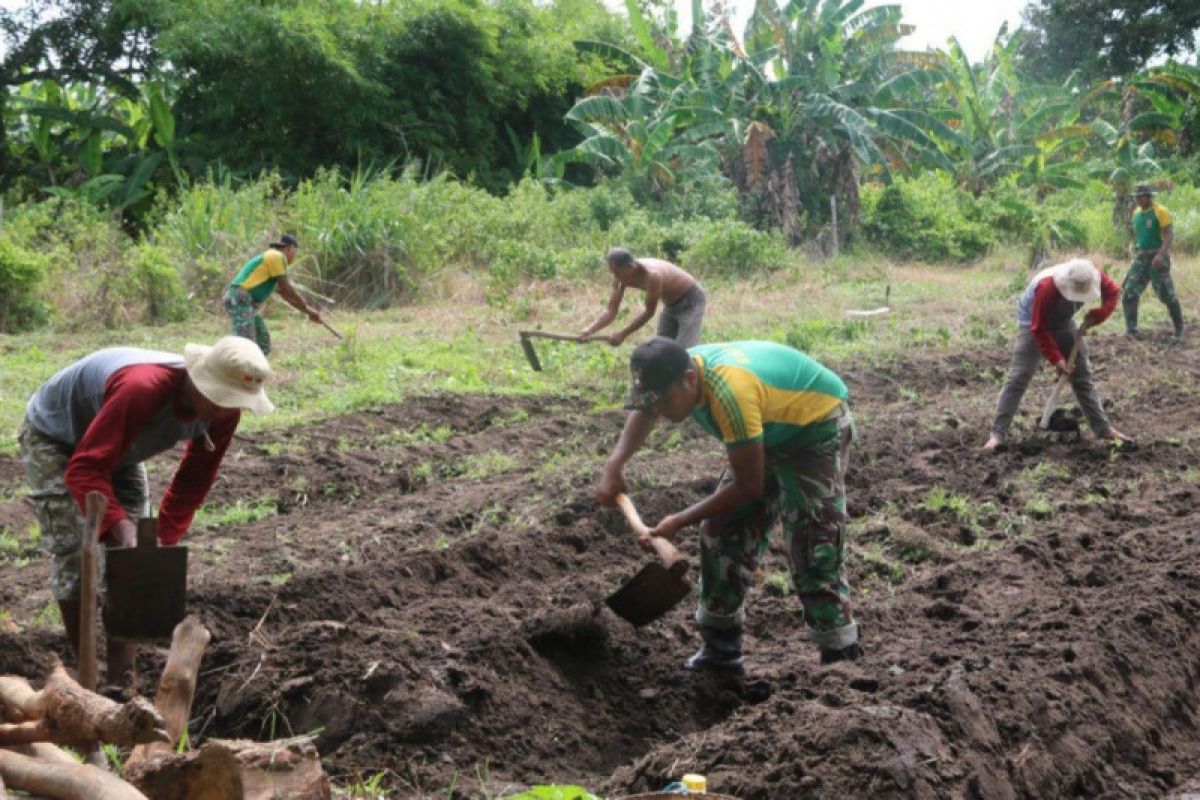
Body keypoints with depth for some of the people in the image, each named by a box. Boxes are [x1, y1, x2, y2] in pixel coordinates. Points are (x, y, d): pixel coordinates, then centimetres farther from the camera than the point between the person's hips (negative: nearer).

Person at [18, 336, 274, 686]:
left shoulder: (222, 411, -21)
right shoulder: (142, 389, -44)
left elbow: (192, 483, -11)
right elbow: (84, 468, -44)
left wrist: (164, 540, -18)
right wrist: (120, 526, -55)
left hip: (116, 447, 7)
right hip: (53, 438, -7)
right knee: (75, 556, -14)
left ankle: (122, 675, 4)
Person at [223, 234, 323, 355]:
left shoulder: (272, 259, 26)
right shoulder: (277, 256, -4)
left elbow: (285, 293, 30)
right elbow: (287, 289, -5)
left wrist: (308, 311, 28)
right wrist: (307, 308, 6)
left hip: (243, 302, 11)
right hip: (240, 301, -11)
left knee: (263, 341, 13)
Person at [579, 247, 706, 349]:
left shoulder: (652, 275, -39)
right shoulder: (621, 277, -15)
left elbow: (649, 312, -29)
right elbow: (611, 311, -13)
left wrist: (622, 334, -28)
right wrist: (590, 330, -29)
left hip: (690, 300, -8)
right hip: (671, 304, 8)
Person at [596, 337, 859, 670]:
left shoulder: (729, 391, -40)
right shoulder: (678, 372, -15)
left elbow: (749, 485, -30)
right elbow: (644, 412, 10)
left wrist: (680, 521, -23)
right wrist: (614, 466, -5)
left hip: (819, 426, -8)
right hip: (772, 432, 8)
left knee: (813, 551, -17)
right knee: (723, 529, 6)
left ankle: (841, 661, -10)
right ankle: (721, 648, 16)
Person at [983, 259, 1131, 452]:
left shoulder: (1093, 277, -25)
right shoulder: (1047, 287, -39)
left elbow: (1113, 293, -8)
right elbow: (1039, 329, -31)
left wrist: (1092, 319, -23)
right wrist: (1056, 359, -31)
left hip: (1063, 322, 5)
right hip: (1033, 323, -5)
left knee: (1082, 374, 5)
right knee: (1019, 377, -15)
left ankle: (1103, 428, 13)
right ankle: (997, 434, -17)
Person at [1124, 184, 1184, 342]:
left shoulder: (1161, 212, -12)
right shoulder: (1137, 213, 9)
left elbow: (1169, 235, -18)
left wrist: (1161, 254, -30)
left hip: (1157, 258, -6)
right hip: (1140, 258, 6)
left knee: (1167, 295, -1)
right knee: (1130, 292, -5)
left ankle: (1179, 329, 14)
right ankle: (1131, 328, -3)